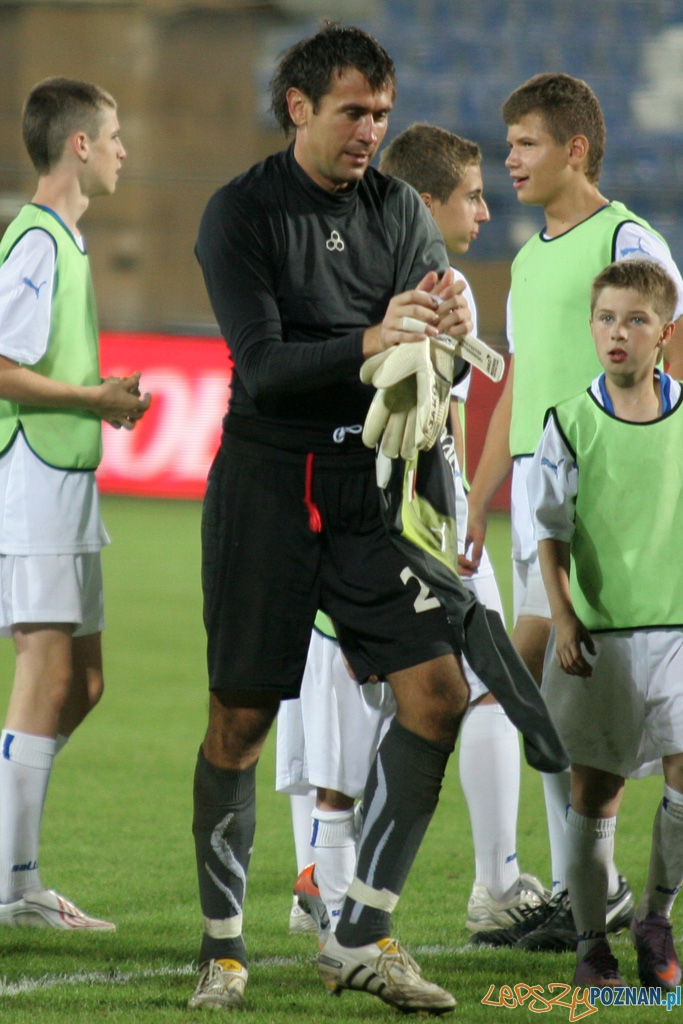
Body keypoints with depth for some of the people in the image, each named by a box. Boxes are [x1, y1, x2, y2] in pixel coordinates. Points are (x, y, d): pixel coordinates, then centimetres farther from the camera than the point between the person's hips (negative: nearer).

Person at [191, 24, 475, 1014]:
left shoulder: (399, 208, 8)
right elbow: (260, 365, -15)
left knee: (438, 692, -8)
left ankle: (361, 938, 1)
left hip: (373, 484, 4)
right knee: (240, 720, 0)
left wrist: (449, 328, -21)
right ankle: (222, 948, 15)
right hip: (268, 481, -4)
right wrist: (370, 342, -28)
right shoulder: (240, 213, -5)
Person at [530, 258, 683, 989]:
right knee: (594, 791, 5)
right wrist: (562, 619, -7)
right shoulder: (571, 424, -3)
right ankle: (591, 942, 17)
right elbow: (551, 532, 1)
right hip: (597, 635, -1)